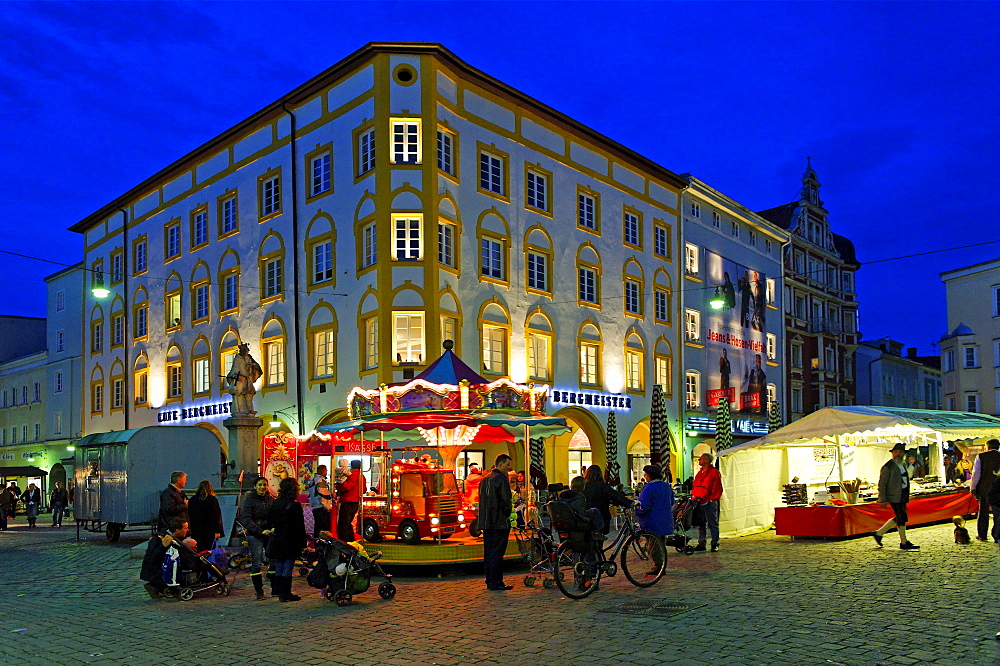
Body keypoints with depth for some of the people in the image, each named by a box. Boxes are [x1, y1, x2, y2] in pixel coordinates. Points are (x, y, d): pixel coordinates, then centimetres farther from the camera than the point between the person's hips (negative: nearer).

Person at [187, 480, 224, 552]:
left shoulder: (192, 500, 7)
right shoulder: (212, 500, -7)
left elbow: (189, 516, 11)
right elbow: (216, 517, -9)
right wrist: (217, 531, -6)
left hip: (195, 531, 4)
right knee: (209, 551, -2)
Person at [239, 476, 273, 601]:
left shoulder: (271, 500, 10)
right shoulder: (249, 500, -3)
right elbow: (245, 519, -12)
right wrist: (260, 531, -20)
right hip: (255, 535, -3)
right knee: (256, 563, -6)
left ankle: (275, 589, 12)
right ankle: (259, 592, 2)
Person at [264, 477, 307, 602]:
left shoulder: (275, 503, 3)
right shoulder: (295, 505, -13)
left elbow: (270, 520, 10)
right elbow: (300, 526, -11)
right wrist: (303, 543, -6)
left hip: (277, 540, 6)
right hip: (290, 541, -5)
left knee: (278, 568, 11)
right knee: (288, 568, -1)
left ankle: (280, 593, 16)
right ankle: (286, 594, 3)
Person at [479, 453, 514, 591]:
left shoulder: (485, 479, 16)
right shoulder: (501, 478, -12)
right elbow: (506, 499, -17)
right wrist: (507, 515, -2)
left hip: (486, 522, 9)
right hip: (499, 522, -8)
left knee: (488, 552, 12)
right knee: (497, 553, -5)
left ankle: (490, 582, 17)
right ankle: (496, 583, -3)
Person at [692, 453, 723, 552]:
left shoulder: (714, 472, -3)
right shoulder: (699, 473, 19)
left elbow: (717, 488, -7)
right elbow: (694, 486, 22)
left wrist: (712, 498, -13)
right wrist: (693, 496, 9)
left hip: (709, 502, -7)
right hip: (698, 502, 7)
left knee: (712, 524, -2)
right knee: (700, 524, 10)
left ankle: (715, 544, 3)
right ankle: (701, 544, 16)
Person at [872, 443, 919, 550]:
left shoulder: (902, 465, 15)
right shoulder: (888, 466, -11)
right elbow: (882, 484, -12)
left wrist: (906, 497, 21)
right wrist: (883, 500, -15)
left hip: (902, 496, 9)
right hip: (894, 496, -9)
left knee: (898, 518, 12)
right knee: (902, 518, -6)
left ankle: (878, 533, 22)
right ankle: (904, 543, 4)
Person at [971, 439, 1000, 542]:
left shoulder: (981, 456, -5)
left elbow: (976, 473, -8)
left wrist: (972, 487, 0)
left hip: (983, 488, -1)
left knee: (983, 511, 8)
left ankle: (982, 535, 11)